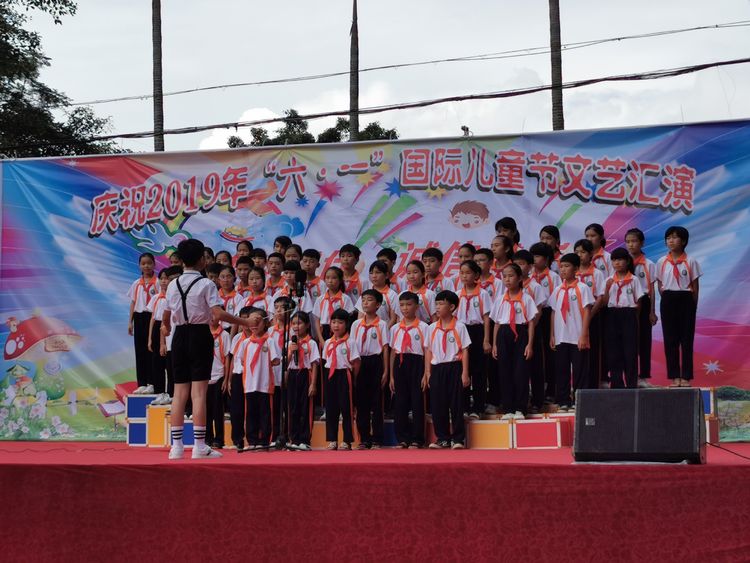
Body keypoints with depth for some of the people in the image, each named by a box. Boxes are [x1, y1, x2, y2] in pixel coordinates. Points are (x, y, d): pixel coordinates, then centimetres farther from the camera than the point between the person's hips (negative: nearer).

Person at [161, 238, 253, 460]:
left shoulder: (173, 285, 7)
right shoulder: (206, 284, -8)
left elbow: (166, 316, 13)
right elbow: (218, 314, -18)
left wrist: (165, 327, 36)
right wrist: (244, 322, -8)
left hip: (180, 336, 5)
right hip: (200, 335, -5)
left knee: (179, 392, 7)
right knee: (199, 392, -5)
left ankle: (176, 445, 6)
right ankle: (199, 446, -5)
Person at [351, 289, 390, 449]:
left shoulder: (381, 324, -2)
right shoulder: (356, 324, 9)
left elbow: (385, 348, -3)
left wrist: (385, 371, -7)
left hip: (375, 362, -4)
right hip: (360, 363, 4)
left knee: (376, 402, 0)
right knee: (361, 402, 5)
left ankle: (377, 440, 4)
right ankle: (364, 439, 12)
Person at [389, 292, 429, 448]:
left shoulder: (423, 327, -1)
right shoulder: (395, 328, 11)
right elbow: (393, 352, 13)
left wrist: (426, 374, -8)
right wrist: (391, 376, 9)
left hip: (416, 364, -4)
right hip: (400, 365, 4)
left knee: (417, 401, -1)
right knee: (400, 403, 4)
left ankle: (416, 439, 5)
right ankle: (402, 438, 12)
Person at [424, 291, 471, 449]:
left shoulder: (459, 327, -2)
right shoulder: (432, 328, 8)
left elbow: (465, 350, -3)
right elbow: (428, 351, 11)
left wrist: (465, 373, -7)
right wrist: (427, 373, 6)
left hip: (454, 367, -4)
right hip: (437, 369, 4)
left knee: (456, 404, -2)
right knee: (437, 405, 4)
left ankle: (458, 438, 5)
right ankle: (442, 438, 13)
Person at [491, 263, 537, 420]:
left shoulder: (526, 299, -1)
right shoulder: (500, 300, 10)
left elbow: (531, 323, -2)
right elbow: (496, 323, 12)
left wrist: (530, 344, -8)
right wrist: (494, 344, 7)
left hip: (520, 335, -3)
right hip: (504, 336, 4)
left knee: (521, 372, -4)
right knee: (504, 373, 4)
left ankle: (520, 409, 3)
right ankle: (508, 409, 10)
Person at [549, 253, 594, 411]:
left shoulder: (582, 288, -3)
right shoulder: (557, 290, 10)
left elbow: (587, 312, -7)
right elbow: (554, 313, 12)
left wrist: (583, 335, -13)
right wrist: (552, 336, 8)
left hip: (577, 338, -4)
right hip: (560, 337, 4)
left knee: (579, 369, 0)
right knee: (562, 369, 7)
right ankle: (563, 401, 14)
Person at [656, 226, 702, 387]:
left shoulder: (690, 262, -2)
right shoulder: (662, 262, 4)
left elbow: (695, 286, 1)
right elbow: (660, 286, 9)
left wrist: (693, 306, -1)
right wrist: (667, 300, 2)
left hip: (686, 300, -2)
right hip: (668, 301, 2)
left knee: (687, 339, 0)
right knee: (670, 339, 2)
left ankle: (686, 377, 5)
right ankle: (675, 377, 8)